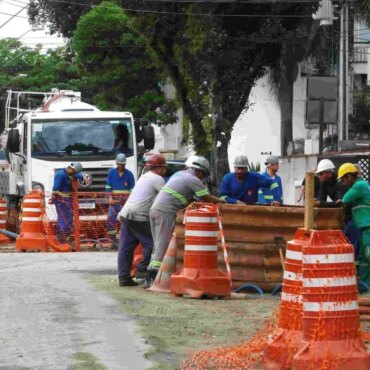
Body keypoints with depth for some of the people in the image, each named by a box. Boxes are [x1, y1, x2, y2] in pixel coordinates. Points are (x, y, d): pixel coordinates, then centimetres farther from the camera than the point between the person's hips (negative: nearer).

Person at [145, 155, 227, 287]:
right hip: (165, 212, -9)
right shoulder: (194, 180, -4)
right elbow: (208, 198, -2)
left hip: (154, 208, 9)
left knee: (158, 246, 12)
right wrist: (221, 201, 13)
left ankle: (150, 278, 10)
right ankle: (151, 277, -13)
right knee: (162, 247, -8)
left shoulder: (179, 174, 21)